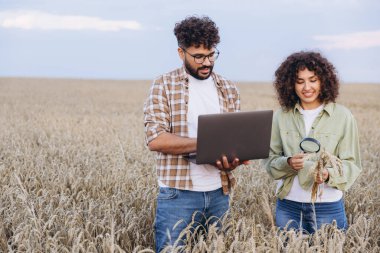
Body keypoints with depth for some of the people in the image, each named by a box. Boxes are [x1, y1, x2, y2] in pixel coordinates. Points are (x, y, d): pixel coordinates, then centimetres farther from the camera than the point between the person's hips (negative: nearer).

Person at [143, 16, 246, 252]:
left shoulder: (229, 89, 9)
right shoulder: (164, 85, -4)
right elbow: (155, 139, -14)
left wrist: (234, 157, -14)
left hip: (219, 193, 5)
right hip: (178, 194, -4)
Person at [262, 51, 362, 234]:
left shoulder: (342, 116, -3)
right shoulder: (281, 116, 2)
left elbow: (351, 164, -3)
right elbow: (270, 159, 4)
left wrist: (329, 174, -22)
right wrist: (288, 163, -17)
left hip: (328, 206, -2)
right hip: (288, 205, 2)